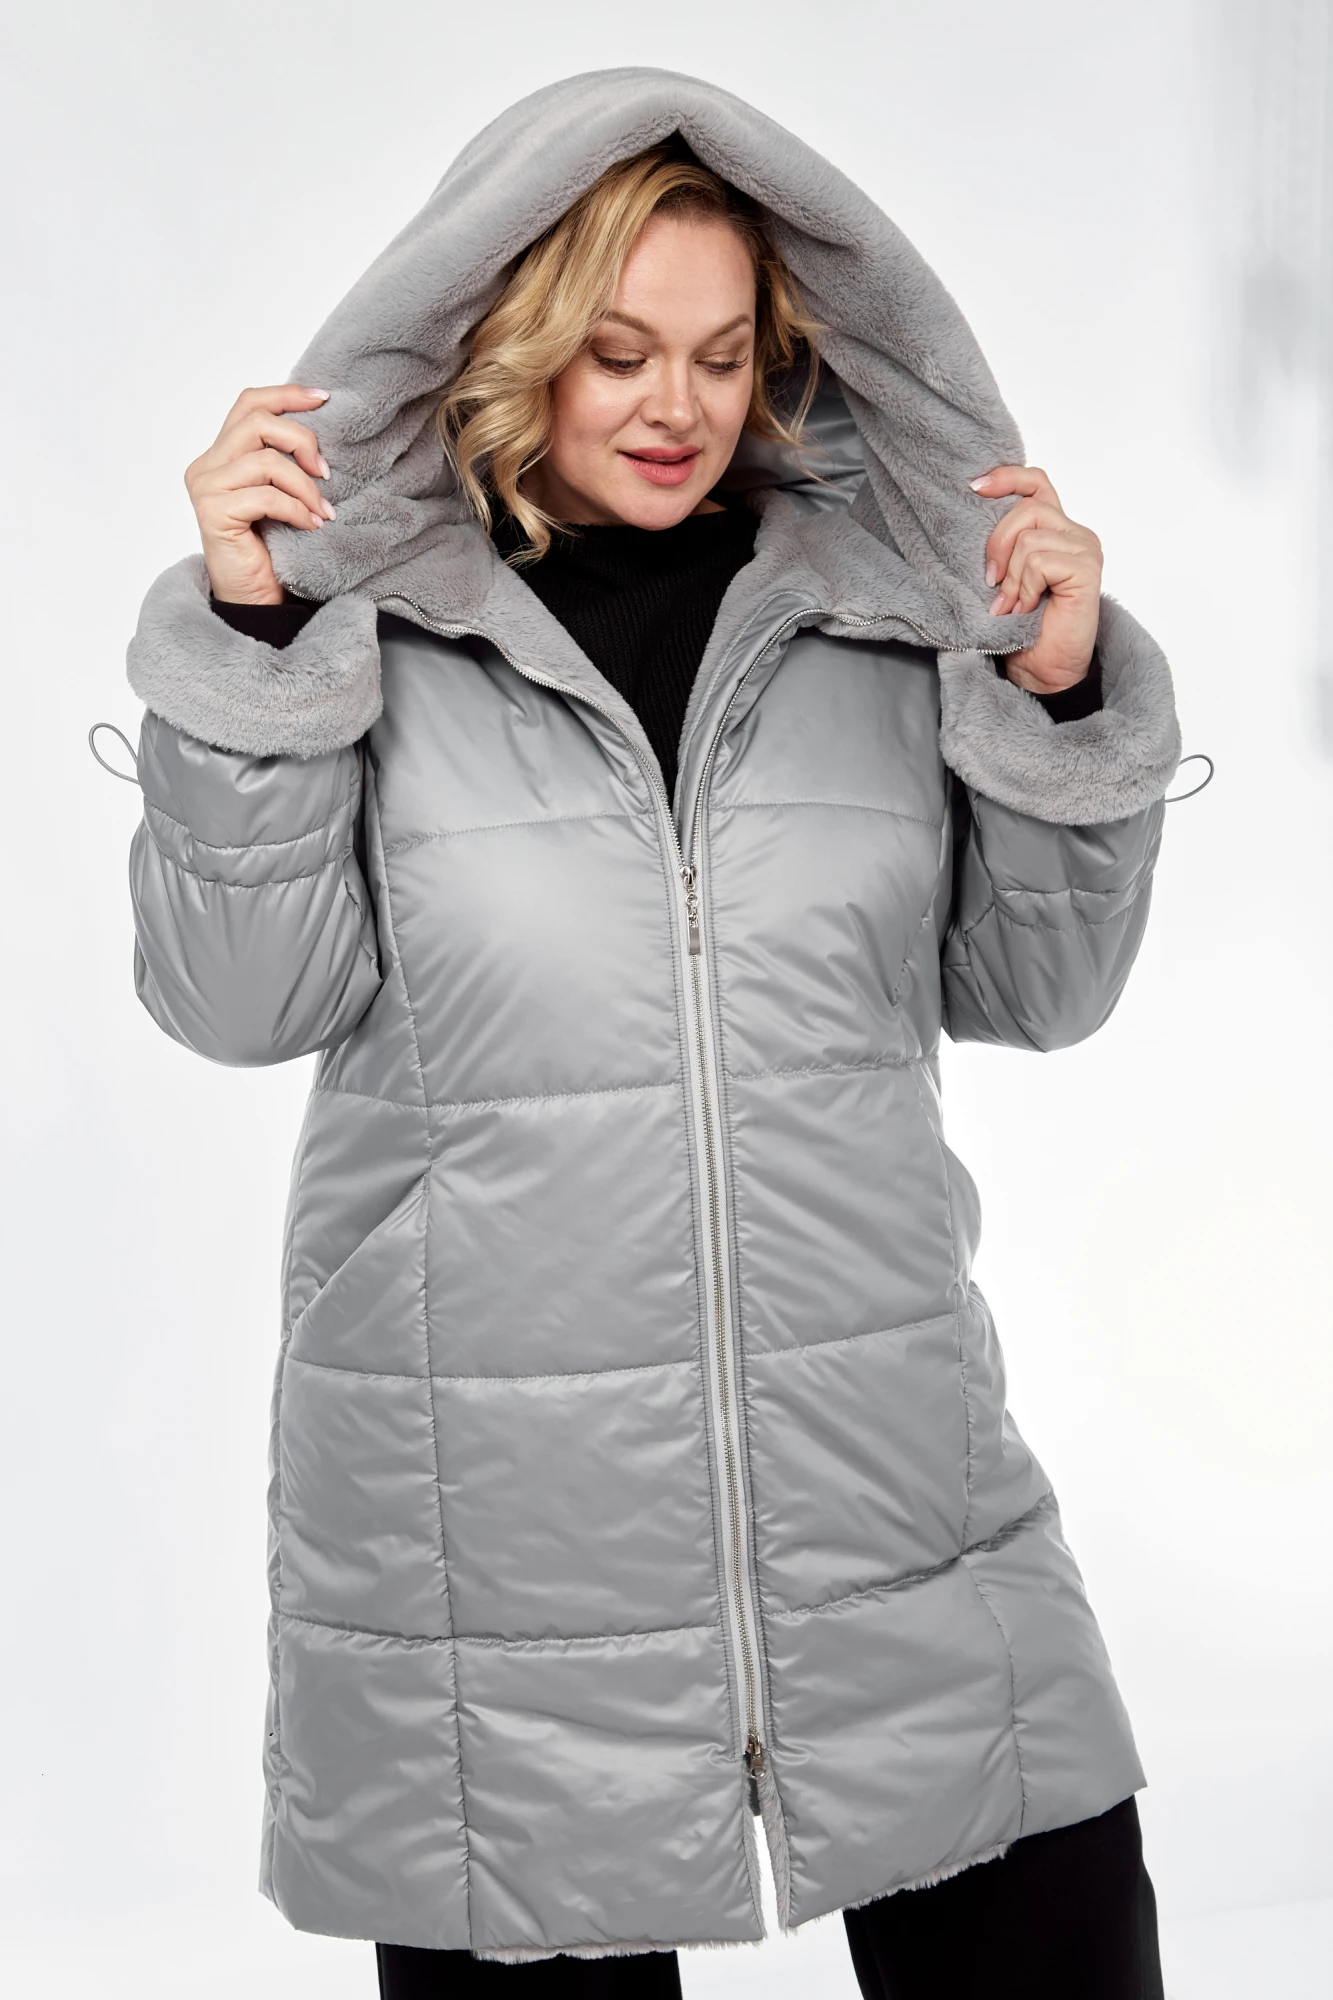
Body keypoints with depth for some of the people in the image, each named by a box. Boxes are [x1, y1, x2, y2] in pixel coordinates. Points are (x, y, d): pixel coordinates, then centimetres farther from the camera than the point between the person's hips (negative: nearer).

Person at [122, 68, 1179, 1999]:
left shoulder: (888, 605, 6)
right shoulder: (372, 617, -1)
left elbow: (1038, 986, 10)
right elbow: (246, 999, -6)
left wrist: (1063, 701, -5)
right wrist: (244, 634, -14)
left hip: (886, 1473, 3)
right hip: (491, 1526, -2)